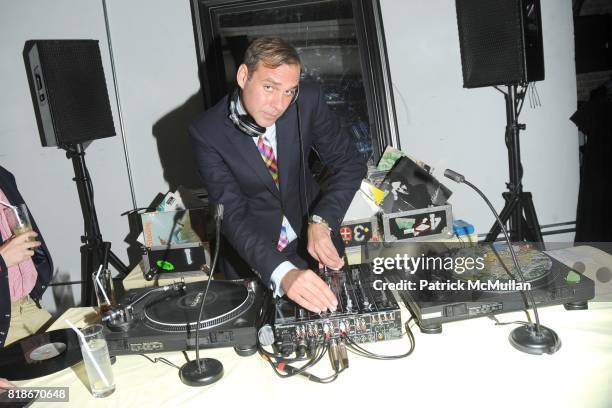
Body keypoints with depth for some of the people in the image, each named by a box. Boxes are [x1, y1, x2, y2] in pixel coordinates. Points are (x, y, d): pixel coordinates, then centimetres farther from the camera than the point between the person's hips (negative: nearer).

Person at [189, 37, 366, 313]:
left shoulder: (308, 101, -15)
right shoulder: (207, 132, -20)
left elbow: (349, 163, -7)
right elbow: (232, 215, -26)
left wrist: (321, 222, -23)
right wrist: (282, 273, -42)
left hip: (313, 239, 1)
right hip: (251, 254, -1)